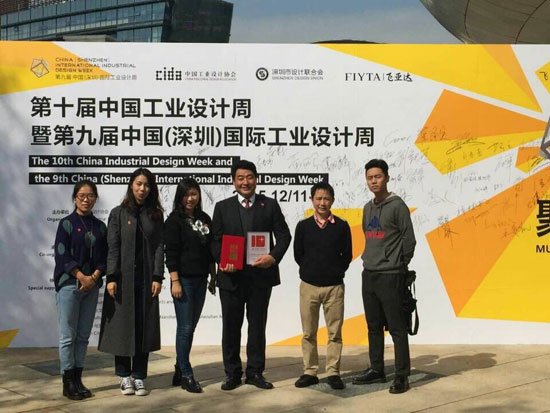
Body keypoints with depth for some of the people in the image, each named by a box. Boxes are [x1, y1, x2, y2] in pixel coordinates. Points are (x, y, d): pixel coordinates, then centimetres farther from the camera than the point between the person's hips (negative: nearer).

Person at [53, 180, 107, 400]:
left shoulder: (100, 226, 10)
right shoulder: (67, 223, -1)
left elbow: (103, 257, 8)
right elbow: (62, 256, -8)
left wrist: (94, 277, -8)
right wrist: (82, 277, -13)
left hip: (92, 285, 4)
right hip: (69, 285, -4)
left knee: (83, 335, 7)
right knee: (68, 336, -2)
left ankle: (78, 379, 14)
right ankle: (68, 382, 4)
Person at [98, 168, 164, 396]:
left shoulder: (155, 215, 8)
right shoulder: (118, 213, 3)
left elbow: (159, 247, 3)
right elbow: (113, 247, -3)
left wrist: (158, 277, -5)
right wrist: (111, 278, -10)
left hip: (146, 278, 2)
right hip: (123, 277, -2)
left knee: (144, 326, 2)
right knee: (122, 325, 3)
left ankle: (139, 376, 10)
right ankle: (124, 375, 14)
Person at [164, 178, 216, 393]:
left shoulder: (205, 219, 11)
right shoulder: (174, 220, -5)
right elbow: (170, 252, -10)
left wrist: (213, 276, 12)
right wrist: (175, 281, -15)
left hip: (200, 279, 6)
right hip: (184, 279, -6)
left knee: (191, 327, 11)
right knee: (185, 327, -4)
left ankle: (180, 371, 21)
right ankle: (186, 375, 4)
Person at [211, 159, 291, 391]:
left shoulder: (270, 205, 5)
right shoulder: (222, 207, 6)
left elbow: (283, 235, 2)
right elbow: (215, 240, 2)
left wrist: (274, 257, -16)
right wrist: (222, 261, -16)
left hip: (261, 274, 0)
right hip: (231, 275, 0)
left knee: (257, 325, 9)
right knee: (231, 326, 7)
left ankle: (255, 372, 19)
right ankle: (232, 373, 18)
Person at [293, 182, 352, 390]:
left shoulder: (342, 226, 1)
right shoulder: (303, 226, 3)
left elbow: (347, 256, 7)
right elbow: (298, 255, 8)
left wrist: (335, 271, 3)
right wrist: (312, 270, 6)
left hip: (334, 287, -1)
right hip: (309, 286, 1)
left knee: (335, 332, 2)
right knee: (308, 333, 6)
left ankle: (333, 373, 9)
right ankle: (310, 372, 13)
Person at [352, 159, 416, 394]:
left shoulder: (397, 205, -8)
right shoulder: (368, 208, 13)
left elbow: (409, 240, -7)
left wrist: (399, 266, 0)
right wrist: (370, 259, 13)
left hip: (390, 276, -7)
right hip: (368, 275, 7)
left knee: (396, 328, -4)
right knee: (374, 326, 14)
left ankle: (402, 376, 1)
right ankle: (376, 370, 24)